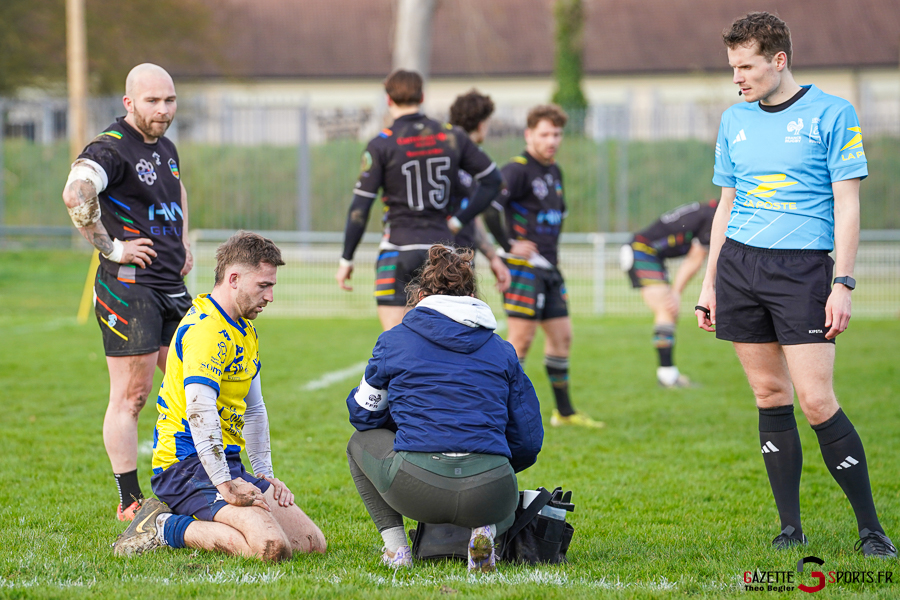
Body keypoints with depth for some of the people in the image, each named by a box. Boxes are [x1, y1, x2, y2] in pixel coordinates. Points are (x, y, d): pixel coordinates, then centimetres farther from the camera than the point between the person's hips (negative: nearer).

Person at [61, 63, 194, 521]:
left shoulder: (165, 148, 15)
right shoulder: (111, 149, -13)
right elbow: (75, 194, -32)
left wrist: (184, 243, 23)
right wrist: (111, 248, -24)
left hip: (171, 286, 9)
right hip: (129, 286, -9)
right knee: (130, 396, -6)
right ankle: (130, 502, -1)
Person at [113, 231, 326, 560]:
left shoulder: (244, 330, 18)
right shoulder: (206, 329, -16)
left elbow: (254, 409, 26)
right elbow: (200, 413, -26)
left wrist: (265, 475, 16)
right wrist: (227, 486, -28)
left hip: (227, 462, 11)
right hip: (187, 463, -11)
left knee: (312, 542, 0)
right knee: (271, 546, -30)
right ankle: (165, 528, -10)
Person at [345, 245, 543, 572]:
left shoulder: (394, 340, 12)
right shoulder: (502, 350, 17)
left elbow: (363, 412, 25)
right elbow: (528, 440, 17)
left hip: (416, 490, -2)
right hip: (487, 493, 2)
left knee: (361, 441, 31)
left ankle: (395, 547, 15)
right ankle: (487, 530, 5)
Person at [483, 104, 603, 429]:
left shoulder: (554, 171, 15)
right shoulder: (518, 170, -13)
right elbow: (488, 207, -24)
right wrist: (509, 245, -18)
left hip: (549, 268, 9)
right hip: (524, 267, -9)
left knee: (562, 335, 12)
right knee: (521, 338, -10)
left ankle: (564, 411, 21)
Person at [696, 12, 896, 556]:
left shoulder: (831, 114, -2)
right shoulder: (735, 121, 14)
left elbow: (847, 205, -4)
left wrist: (843, 285, -11)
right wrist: (710, 283, 17)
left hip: (803, 266, -5)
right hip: (739, 264, 5)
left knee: (816, 401, -12)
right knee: (771, 396, 4)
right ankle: (790, 527, 10)